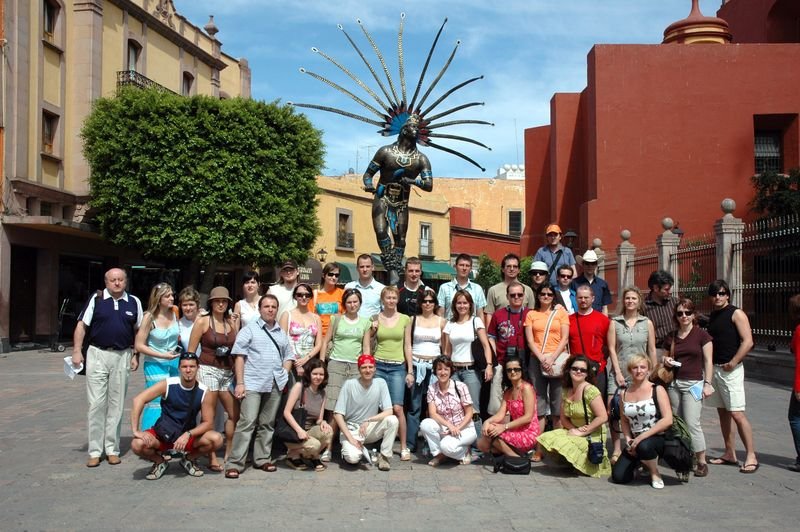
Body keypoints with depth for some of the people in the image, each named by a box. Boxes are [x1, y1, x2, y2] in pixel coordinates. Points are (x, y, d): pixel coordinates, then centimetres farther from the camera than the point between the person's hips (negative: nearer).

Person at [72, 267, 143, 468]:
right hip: (97, 355, -1)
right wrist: (77, 351, -8)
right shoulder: (96, 299, 0)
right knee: (96, 403, 0)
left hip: (122, 356, 1)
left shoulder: (134, 302, 5)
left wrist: (136, 356, 3)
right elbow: (81, 325, 0)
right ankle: (95, 451, 8)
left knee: (116, 405, 7)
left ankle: (112, 449, 15)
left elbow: (138, 330, 10)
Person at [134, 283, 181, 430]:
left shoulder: (175, 313, 0)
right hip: (155, 365, -4)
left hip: (174, 363, 4)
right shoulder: (149, 317, -11)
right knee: (156, 403, -6)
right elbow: (139, 346, -10)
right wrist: (163, 355, -16)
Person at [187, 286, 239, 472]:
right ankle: (212, 458, 4)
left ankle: (229, 454, 21)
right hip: (208, 371, -5)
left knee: (235, 414, 7)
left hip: (228, 373, 5)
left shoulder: (231, 322, 12)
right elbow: (191, 351, -2)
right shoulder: (202, 322, -1)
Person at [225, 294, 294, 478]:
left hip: (275, 385, 5)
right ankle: (234, 463, -8)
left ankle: (262, 459, 20)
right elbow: (239, 356, -3)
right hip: (253, 383, -5)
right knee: (247, 422, -11)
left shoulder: (282, 333, 17)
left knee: (267, 424, 10)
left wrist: (285, 373, 4)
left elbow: (288, 356, 22)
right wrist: (240, 383, -10)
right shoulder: (249, 330, 2)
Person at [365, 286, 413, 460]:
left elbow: (407, 346, 7)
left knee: (397, 407, -9)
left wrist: (410, 371, 4)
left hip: (398, 367, -1)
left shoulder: (405, 319, 5)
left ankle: (404, 447, 2)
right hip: (378, 366, 1)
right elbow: (367, 343, 8)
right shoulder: (375, 318, 5)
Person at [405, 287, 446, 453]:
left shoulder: (441, 321, 7)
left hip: (435, 366, 1)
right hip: (417, 365, -1)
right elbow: (408, 345, 3)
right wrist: (410, 369, -5)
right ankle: (410, 444, 2)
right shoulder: (413, 320, 6)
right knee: (414, 406, -2)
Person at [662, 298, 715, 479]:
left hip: (693, 383, -5)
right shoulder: (671, 338, 11)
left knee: (692, 423, -12)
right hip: (674, 383, 5)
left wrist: (707, 383, -8)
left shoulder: (701, 335, -1)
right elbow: (666, 358, 21)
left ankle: (702, 462, 0)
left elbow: (708, 361, -2)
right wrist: (666, 361, -2)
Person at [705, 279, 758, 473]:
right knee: (722, 412, 10)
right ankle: (729, 453, 17)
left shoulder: (736, 314, -7)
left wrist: (733, 362, -17)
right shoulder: (712, 316, 15)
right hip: (714, 368, 8)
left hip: (731, 370, -8)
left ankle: (751, 456, -6)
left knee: (737, 414, -11)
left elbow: (748, 342, -14)